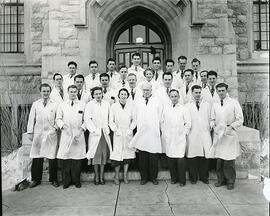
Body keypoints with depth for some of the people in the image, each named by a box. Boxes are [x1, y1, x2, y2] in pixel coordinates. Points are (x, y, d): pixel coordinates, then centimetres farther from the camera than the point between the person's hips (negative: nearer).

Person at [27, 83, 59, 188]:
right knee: (37, 158, 5)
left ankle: (53, 179, 17)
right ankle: (36, 179, 20)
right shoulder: (35, 104, 8)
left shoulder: (55, 105, 4)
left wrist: (55, 127, -8)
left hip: (51, 134, -1)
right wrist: (30, 132, 5)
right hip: (38, 134, 1)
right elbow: (31, 119, 9)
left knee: (52, 158, 2)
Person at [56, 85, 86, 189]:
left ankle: (76, 180, 17)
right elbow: (58, 118, 10)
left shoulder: (83, 104, 8)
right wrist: (62, 125, -9)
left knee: (77, 158, 2)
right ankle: (66, 181, 15)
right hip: (66, 134, 1)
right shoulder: (62, 105, 10)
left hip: (78, 135, 0)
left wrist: (81, 129, -6)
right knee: (65, 158, 1)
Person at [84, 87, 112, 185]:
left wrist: (107, 127, 4)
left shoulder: (107, 103, 7)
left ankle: (102, 176, 15)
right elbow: (87, 119, -7)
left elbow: (110, 117, 12)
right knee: (96, 154, 0)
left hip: (105, 132, 3)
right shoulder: (90, 105, -3)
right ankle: (96, 176, 14)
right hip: (95, 133, -3)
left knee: (104, 154, 4)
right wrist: (94, 130, -11)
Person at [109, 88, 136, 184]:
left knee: (128, 154, 6)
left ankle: (125, 175, 19)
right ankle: (116, 176, 13)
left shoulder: (130, 106, 4)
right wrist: (116, 130, -8)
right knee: (117, 154, -2)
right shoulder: (114, 106, 0)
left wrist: (131, 129, -4)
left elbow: (134, 119, 8)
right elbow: (111, 121, 1)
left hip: (128, 133, 2)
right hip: (118, 133, -2)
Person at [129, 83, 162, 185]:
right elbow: (135, 117, 11)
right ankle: (144, 177, 16)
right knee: (142, 157, 4)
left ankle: (153, 177, 16)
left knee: (154, 156, 2)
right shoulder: (138, 102, 11)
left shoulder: (157, 101, 7)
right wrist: (138, 127, 5)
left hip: (153, 133, -1)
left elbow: (160, 118, 7)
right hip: (141, 133, 1)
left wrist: (158, 129, 3)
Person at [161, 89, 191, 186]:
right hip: (168, 138, 3)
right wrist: (163, 133, 9)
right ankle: (173, 178, 23)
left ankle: (182, 180, 12)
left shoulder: (184, 109, 0)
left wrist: (184, 134, -1)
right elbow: (162, 122, 15)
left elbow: (188, 123, 3)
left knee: (180, 159, -5)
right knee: (170, 159, 6)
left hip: (180, 138, -3)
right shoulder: (166, 108, 9)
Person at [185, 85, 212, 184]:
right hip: (192, 135, -1)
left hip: (205, 133, 2)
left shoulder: (207, 105, 15)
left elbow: (210, 119, 14)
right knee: (192, 157, -1)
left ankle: (204, 177, 18)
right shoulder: (187, 106, 8)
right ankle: (193, 177, 15)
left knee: (205, 156, 1)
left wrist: (210, 126, 2)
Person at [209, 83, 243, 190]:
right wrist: (214, 126, -1)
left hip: (230, 135, -3)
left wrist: (230, 127, -13)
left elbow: (240, 119, -3)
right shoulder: (215, 104, 8)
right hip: (218, 134, 3)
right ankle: (221, 179, 23)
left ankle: (230, 181, 17)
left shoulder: (234, 103, -4)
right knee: (219, 159, 8)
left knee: (229, 160, 0)